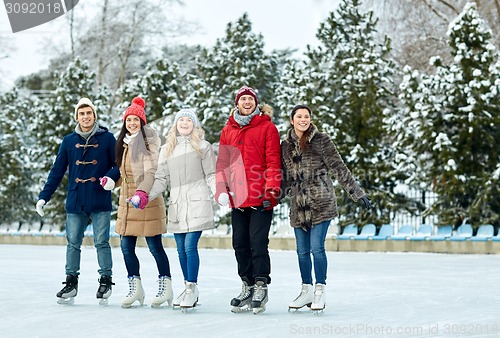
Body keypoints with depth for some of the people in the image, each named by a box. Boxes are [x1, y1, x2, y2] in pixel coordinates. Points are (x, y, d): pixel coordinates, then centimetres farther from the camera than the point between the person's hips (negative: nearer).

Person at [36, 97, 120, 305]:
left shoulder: (107, 138, 1)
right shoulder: (69, 141, 8)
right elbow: (57, 171, 10)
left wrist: (112, 177, -16)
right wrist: (44, 197, 5)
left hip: (100, 202, -3)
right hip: (75, 202, 3)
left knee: (101, 242, 0)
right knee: (73, 243, 5)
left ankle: (106, 280, 12)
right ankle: (71, 282, 13)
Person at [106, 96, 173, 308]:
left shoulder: (148, 141, -7)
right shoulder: (124, 142, 17)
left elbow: (151, 171, -17)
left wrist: (142, 192, -29)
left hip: (146, 201, -7)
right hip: (127, 200, 7)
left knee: (155, 246, -2)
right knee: (126, 245, 5)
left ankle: (165, 286, 9)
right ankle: (135, 288, 14)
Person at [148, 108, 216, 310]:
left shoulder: (203, 147, 5)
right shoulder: (167, 150, 15)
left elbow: (211, 175, 4)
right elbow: (161, 179, 14)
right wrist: (144, 196, 2)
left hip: (197, 202, -4)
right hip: (176, 204, 4)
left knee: (190, 245, -12)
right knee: (181, 249, 7)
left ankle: (192, 288, -4)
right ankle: (189, 289, 17)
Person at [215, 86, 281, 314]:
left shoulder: (267, 127, 1)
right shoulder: (228, 130, 13)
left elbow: (273, 161, -5)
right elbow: (222, 163, 12)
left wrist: (271, 189, -14)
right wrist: (221, 190, 0)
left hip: (260, 197, -5)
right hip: (237, 197, 5)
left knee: (258, 241, -8)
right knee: (240, 243, 9)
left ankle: (261, 287, 0)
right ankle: (247, 287, 19)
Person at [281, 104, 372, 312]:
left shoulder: (321, 141, -3)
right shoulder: (286, 146, 10)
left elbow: (338, 168, -3)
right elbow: (284, 175, 17)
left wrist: (357, 192, -5)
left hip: (320, 203, -4)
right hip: (298, 205, 4)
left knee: (316, 247, -9)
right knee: (302, 250, 8)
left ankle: (320, 291, 1)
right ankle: (307, 290, 21)